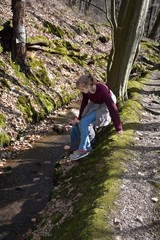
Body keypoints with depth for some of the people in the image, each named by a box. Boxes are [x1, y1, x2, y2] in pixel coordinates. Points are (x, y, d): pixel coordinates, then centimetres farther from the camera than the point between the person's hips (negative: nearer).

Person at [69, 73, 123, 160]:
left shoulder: (102, 90, -36)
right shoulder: (86, 91, -19)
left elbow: (112, 108, -31)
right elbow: (84, 103, 1)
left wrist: (118, 127, -27)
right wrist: (80, 117, 13)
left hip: (105, 106, -6)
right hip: (94, 105, 6)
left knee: (84, 123, -19)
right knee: (81, 124, -7)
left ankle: (82, 150, -8)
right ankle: (87, 147, 8)